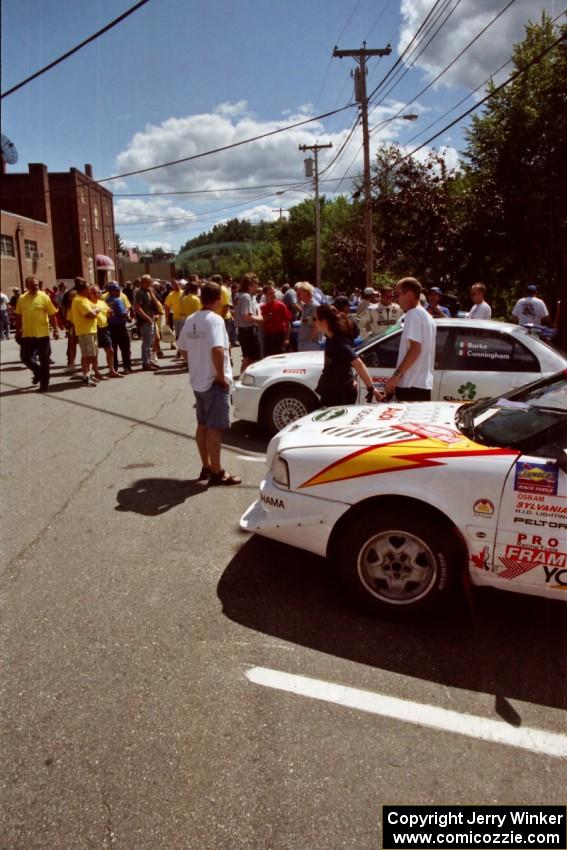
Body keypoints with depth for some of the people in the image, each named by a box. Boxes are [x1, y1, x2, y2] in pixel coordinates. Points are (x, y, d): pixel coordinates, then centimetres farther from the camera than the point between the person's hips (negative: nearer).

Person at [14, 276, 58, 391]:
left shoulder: (44, 297, -6)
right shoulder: (21, 299, 3)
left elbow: (52, 315, -4)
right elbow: (18, 316, 11)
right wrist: (18, 331, 10)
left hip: (42, 334, -3)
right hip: (27, 334, 3)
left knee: (44, 360, 3)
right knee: (25, 357, 7)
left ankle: (44, 384, 14)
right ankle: (38, 372, 32)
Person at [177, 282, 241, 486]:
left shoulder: (190, 320, 7)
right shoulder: (214, 319, -16)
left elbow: (183, 349, 13)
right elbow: (217, 350, -28)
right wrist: (222, 376, -19)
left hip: (197, 380, 8)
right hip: (214, 381, -8)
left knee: (202, 425, 15)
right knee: (215, 427, -3)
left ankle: (206, 467, 25)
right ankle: (217, 473, 3)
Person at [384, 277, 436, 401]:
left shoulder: (413, 314, -9)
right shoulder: (427, 316, 20)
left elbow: (415, 348, -19)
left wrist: (396, 376, -20)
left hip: (411, 384, -9)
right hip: (424, 383, 9)